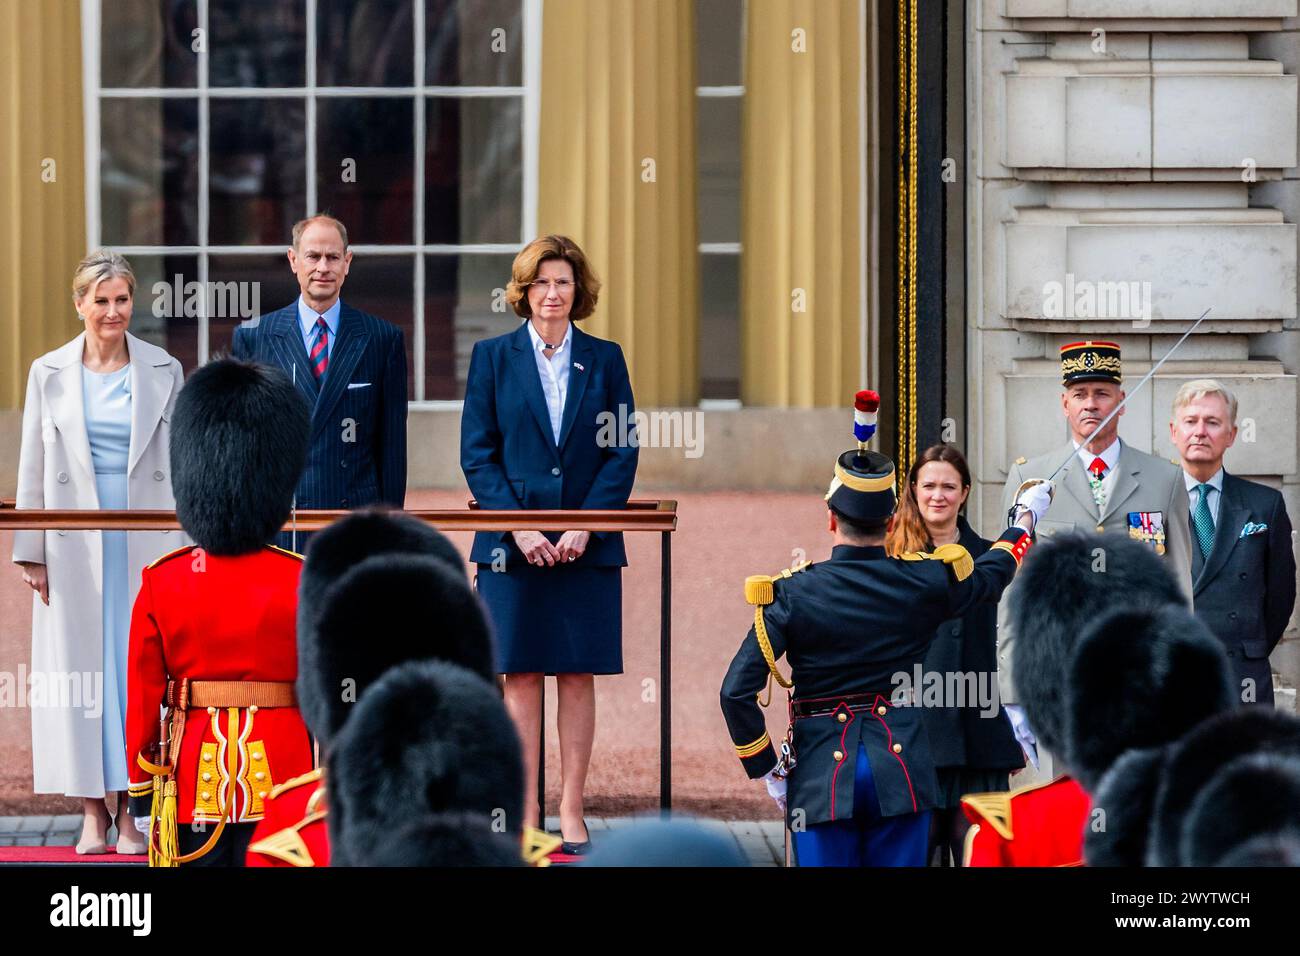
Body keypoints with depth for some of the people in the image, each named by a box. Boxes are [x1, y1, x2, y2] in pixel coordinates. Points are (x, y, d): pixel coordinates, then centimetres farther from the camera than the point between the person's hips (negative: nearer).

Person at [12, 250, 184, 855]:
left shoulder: (164, 371, 4)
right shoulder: (50, 373, 4)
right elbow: (33, 466, 5)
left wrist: (182, 548, 1)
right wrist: (31, 552, 1)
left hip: (146, 545, 0)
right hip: (74, 547, 0)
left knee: (140, 666, 0)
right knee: (80, 667, 1)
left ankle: (132, 808, 5)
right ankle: (93, 810, 6)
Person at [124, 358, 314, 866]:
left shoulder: (161, 582, -1)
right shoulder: (303, 581, -4)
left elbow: (142, 697, 1)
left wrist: (141, 785, 9)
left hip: (193, 780, 1)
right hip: (281, 779, -1)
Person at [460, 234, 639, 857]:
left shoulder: (604, 360, 7)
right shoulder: (493, 357, 5)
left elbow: (622, 453, 4)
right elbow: (477, 454, 1)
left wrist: (586, 526, -9)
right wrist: (519, 527, -10)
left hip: (587, 546, 1)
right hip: (512, 545, -1)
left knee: (578, 677, 2)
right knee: (521, 677, 0)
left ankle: (572, 813, 6)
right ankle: (525, 814, 4)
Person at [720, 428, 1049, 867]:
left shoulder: (794, 596, -8)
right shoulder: (923, 582, -2)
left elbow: (736, 692, -12)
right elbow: (993, 573, 21)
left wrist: (768, 769, 0)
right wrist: (1026, 516, 41)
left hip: (822, 768, -2)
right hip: (900, 765, 2)